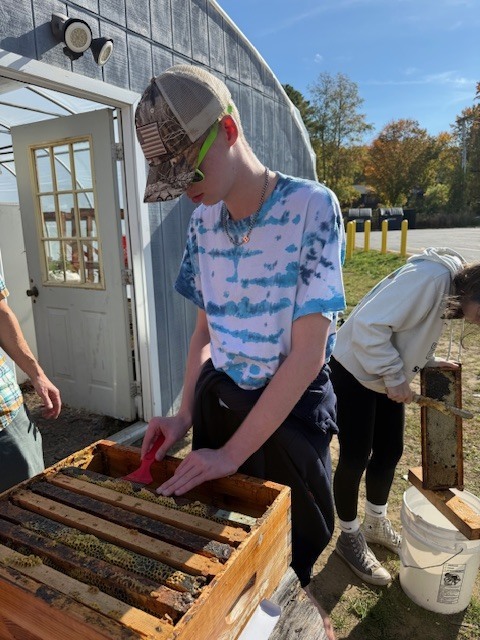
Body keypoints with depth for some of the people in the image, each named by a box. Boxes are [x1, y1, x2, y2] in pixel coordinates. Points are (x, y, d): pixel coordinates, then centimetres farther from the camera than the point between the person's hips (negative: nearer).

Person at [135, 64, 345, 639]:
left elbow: (308, 354, -21)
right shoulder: (202, 222, -2)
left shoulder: (311, 207, -19)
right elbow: (206, 328, 6)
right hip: (216, 394, 5)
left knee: (294, 543, 18)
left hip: (292, 404, -4)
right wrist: (185, 415, -5)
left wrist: (233, 452, -19)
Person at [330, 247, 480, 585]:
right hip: (356, 371, -9)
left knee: (390, 451, 17)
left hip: (388, 376, 10)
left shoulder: (450, 286, 1)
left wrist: (429, 361, 0)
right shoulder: (432, 277, -29)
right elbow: (368, 324, -33)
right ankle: (350, 537, 25)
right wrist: (396, 377, -25)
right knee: (355, 459, 2)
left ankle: (376, 524, 39)